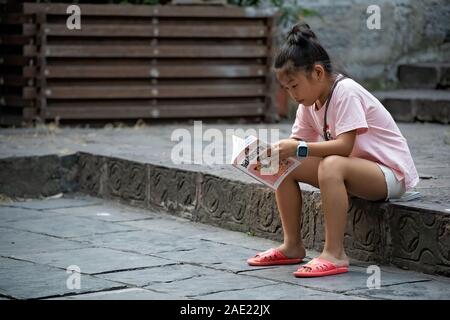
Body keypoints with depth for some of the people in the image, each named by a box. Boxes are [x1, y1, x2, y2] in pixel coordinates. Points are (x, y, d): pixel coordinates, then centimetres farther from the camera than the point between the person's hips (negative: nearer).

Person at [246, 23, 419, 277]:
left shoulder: (345, 92, -21)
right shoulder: (310, 103, 6)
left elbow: (344, 146, -29)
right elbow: (296, 141, 5)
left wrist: (299, 149, -31)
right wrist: (277, 150, -15)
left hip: (391, 174, -9)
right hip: (352, 169, 9)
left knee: (332, 165, -38)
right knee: (285, 166, -5)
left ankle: (334, 254, -34)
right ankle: (292, 246, 0)